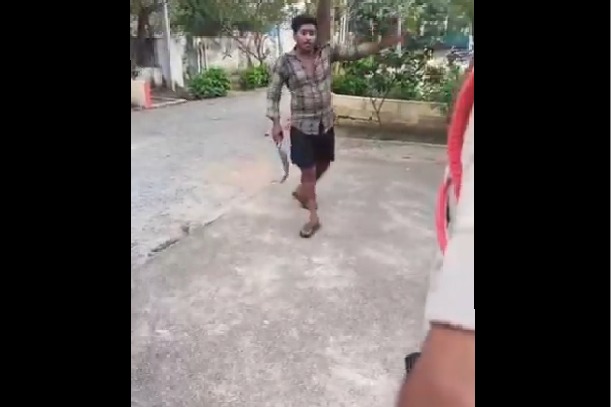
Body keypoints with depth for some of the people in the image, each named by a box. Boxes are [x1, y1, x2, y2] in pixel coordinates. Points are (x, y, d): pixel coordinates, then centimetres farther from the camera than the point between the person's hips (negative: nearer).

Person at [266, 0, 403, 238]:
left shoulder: (326, 53, -3)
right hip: (302, 127, -4)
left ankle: (301, 191, 48)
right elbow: (273, 94, -4)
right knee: (308, 171, 1)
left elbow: (355, 52, -4)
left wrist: (382, 44, -16)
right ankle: (313, 217, 15)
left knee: (323, 165, 20)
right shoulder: (284, 63, -11)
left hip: (326, 123, 5)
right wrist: (275, 123, -9)